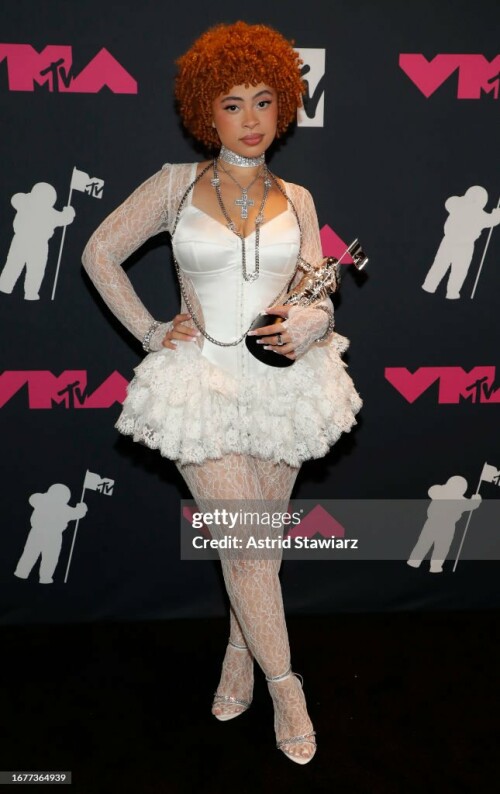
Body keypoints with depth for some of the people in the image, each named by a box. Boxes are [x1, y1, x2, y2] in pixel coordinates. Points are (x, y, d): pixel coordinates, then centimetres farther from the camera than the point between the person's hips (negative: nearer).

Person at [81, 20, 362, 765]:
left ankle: (241, 654, 35)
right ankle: (283, 682, 16)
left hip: (283, 381, 3)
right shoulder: (176, 185, -1)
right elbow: (100, 252, 5)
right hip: (205, 383, -2)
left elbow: (319, 296, 8)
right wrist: (149, 331, 0)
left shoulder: (296, 200, 6)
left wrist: (308, 325, -16)